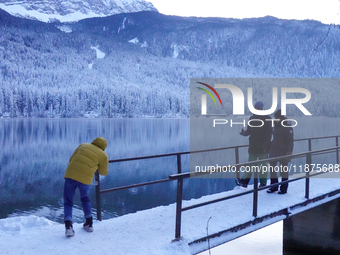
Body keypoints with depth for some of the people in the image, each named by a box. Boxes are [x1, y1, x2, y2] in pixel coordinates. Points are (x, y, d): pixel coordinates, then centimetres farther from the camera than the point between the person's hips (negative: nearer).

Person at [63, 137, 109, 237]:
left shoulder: (83, 145, 15)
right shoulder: (103, 155, 6)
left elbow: (71, 159, 17)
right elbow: (103, 172, 16)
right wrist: (106, 162, 33)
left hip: (71, 174, 1)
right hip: (85, 179, -1)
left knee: (68, 202, 12)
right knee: (85, 198, 27)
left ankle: (68, 226, -4)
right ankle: (89, 223, 30)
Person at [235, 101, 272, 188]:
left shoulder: (267, 119, -3)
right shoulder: (252, 118, 10)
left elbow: (269, 133, -7)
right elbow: (249, 131, 13)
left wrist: (266, 145, -15)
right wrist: (244, 133, -10)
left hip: (263, 148, -4)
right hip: (253, 147, 4)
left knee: (262, 165, 3)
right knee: (250, 164, 6)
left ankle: (263, 183, 11)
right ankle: (244, 181, 5)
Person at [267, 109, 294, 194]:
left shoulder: (287, 127, -12)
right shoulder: (276, 126, 11)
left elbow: (290, 140, -15)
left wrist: (289, 152, -21)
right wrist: (270, 147, 16)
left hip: (283, 151, -7)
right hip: (274, 150, 7)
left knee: (283, 170, 2)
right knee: (271, 168, 5)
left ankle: (284, 188, 11)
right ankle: (274, 186, 16)